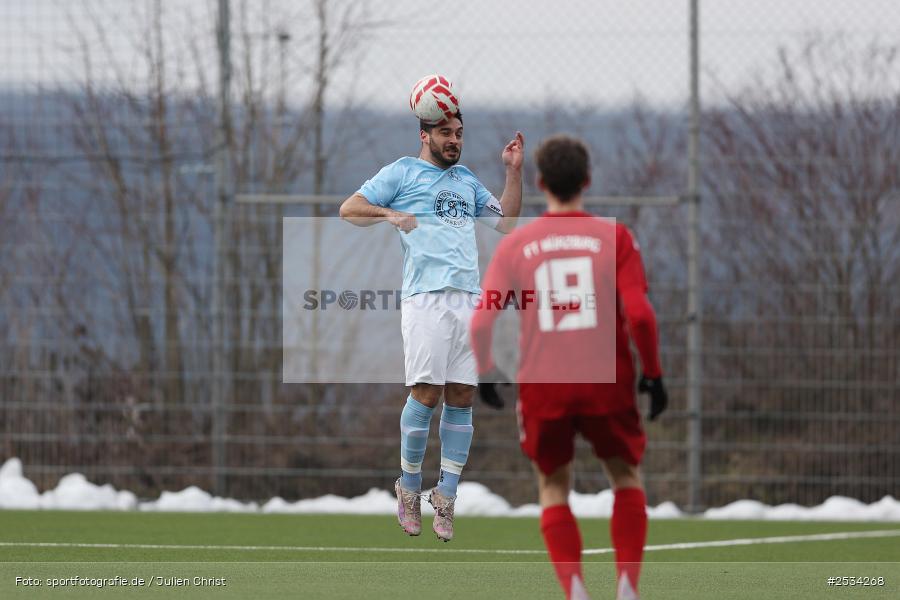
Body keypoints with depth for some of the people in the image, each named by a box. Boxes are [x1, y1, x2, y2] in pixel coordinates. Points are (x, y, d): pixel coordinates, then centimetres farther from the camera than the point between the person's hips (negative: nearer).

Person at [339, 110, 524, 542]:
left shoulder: (467, 180, 25)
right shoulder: (402, 172, 9)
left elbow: (506, 222, 25)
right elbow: (349, 209, 5)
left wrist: (513, 171, 19)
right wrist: (390, 215, -12)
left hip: (470, 298, 5)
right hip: (426, 296, -5)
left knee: (462, 397, -1)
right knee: (426, 393, -11)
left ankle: (446, 497, 3)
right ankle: (409, 488, 3)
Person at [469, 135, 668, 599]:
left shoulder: (515, 245, 2)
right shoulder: (614, 238, -2)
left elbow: (480, 321, -3)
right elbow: (639, 314, -11)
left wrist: (485, 373, 13)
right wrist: (653, 373, 1)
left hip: (542, 386, 1)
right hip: (606, 384, -1)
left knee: (553, 487, 16)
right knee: (626, 477, 20)